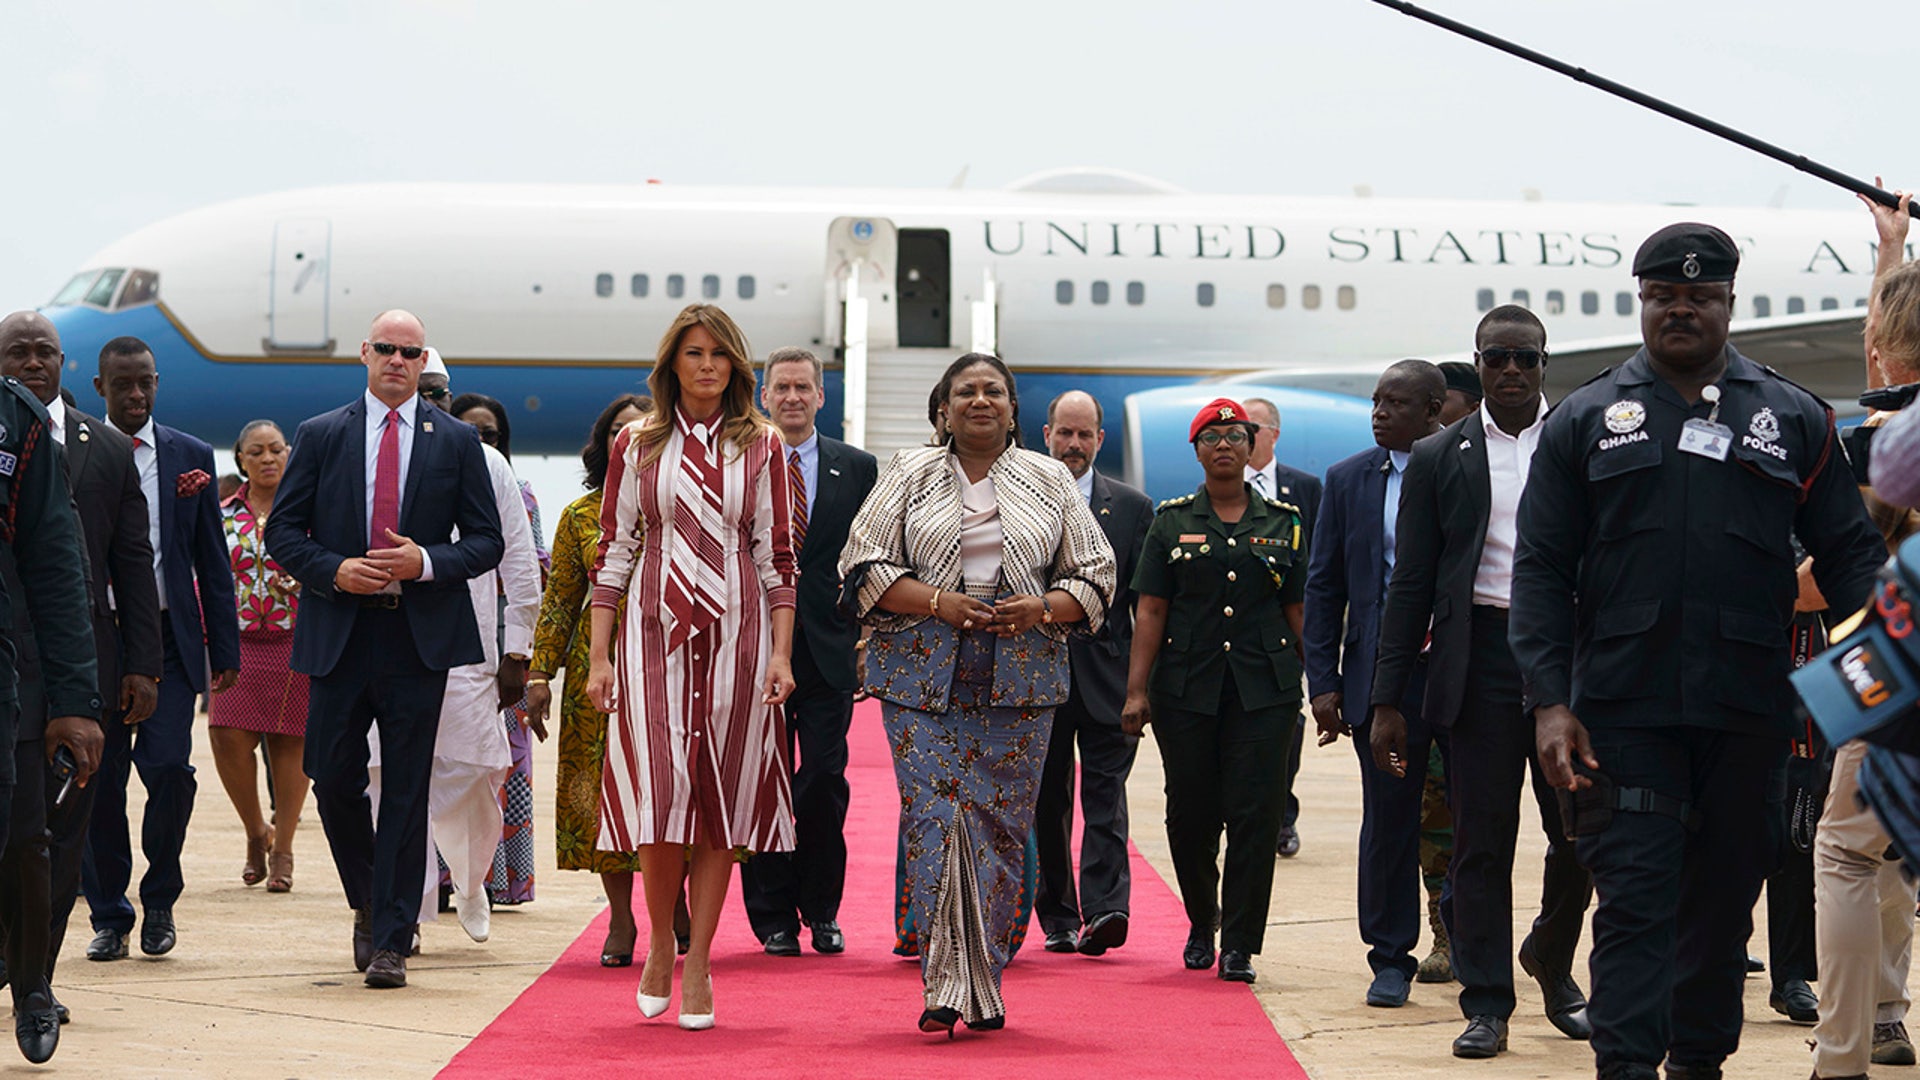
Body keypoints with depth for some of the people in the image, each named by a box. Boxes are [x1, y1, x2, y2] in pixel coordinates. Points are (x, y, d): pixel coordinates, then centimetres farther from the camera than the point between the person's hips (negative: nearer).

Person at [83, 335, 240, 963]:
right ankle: (109, 917, 15)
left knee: (169, 768, -10)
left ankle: (159, 899, 11)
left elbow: (212, 560, 9)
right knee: (99, 782, 2)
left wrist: (225, 648, 5)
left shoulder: (190, 457, 8)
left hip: (169, 638, 0)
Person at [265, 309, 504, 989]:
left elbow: (486, 542, 6)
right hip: (338, 634, 1)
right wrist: (333, 569, -11)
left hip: (421, 634, -1)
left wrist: (426, 562, -12)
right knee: (333, 779, 2)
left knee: (406, 790, -2)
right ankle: (369, 904, 26)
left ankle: (391, 940, 2)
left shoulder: (457, 441, 7)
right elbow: (283, 530, 6)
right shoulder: (320, 436, 8)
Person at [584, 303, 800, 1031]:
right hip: (655, 632, 0)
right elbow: (614, 553, 7)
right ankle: (660, 947, 11)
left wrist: (781, 654, -3)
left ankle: (698, 968, 6)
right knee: (660, 793, -10)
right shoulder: (637, 446, 7)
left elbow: (778, 556, 6)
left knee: (721, 802, 0)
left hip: (736, 632, 1)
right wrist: (599, 655, 1)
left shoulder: (760, 446, 7)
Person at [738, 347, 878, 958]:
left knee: (825, 778, -4)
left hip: (829, 650, 0)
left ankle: (822, 909, 10)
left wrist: (869, 635, 1)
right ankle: (774, 917, 9)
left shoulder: (857, 469, 9)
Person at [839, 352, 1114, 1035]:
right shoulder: (909, 475, 8)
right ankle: (946, 985, -11)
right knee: (934, 819, -11)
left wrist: (1040, 609, -8)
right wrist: (937, 603, -11)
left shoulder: (1050, 481, 12)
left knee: (1001, 825, -1)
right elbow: (864, 568, 3)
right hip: (924, 678, -1)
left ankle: (985, 986, 7)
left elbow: (1095, 576, 11)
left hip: (1019, 682, 1)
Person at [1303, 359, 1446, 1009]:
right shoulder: (1349, 480, 8)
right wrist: (1323, 681, 1)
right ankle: (1390, 959, 14)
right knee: (1388, 818, 5)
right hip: (1382, 675, 2)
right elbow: (1324, 585, 8)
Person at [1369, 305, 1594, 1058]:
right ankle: (1487, 1005, 9)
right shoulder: (1439, 458, 7)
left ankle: (1550, 960, 29)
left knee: (1580, 832, 2)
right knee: (1482, 841, 1)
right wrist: (1387, 700, 2)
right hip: (1481, 660, 0)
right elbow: (1411, 586, 7)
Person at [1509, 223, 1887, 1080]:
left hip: (1747, 711, 2)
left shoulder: (1793, 420, 9)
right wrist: (1549, 701, -6)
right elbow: (1541, 569, 4)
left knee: (1725, 895, 11)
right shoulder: (1586, 421, 7)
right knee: (1635, 896, -6)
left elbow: (1850, 554, 8)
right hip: (1624, 708, -2)